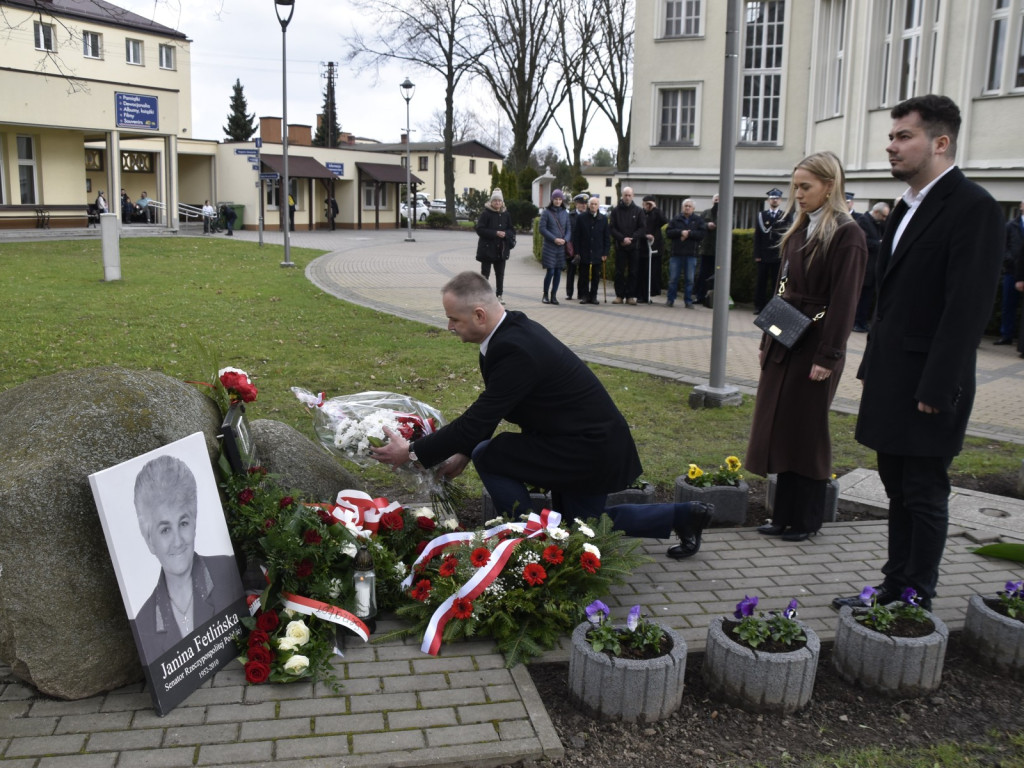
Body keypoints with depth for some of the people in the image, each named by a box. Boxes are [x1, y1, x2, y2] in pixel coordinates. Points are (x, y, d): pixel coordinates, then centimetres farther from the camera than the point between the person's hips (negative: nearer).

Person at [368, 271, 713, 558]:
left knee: (488, 456, -15)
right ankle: (682, 515, 33)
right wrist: (463, 453, 11)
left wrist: (413, 452, -19)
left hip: (588, 449, -10)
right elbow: (486, 412, 11)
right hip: (594, 442, 10)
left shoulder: (516, 351, -30)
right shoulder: (514, 327, 0)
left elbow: (478, 420, -28)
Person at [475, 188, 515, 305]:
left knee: (500, 273, 8)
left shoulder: (505, 214, 7)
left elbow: (511, 230, 12)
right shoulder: (485, 213, -6)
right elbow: (480, 229, -12)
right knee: (485, 273, 1)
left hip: (501, 249, 4)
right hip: (487, 248, -4)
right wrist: (495, 233, -19)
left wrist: (505, 234, -12)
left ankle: (499, 295, 17)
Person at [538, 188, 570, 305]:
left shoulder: (565, 213, 10)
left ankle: (554, 295, 12)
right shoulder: (546, 212, -1)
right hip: (549, 247, -4)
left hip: (561, 247, 4)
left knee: (558, 272, 3)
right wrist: (554, 239, -15)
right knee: (550, 272, -7)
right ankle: (545, 295, 8)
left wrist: (565, 239, -9)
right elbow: (542, 229, -6)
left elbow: (569, 229, 11)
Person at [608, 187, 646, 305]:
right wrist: (622, 238, -14)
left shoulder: (638, 211, 5)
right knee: (619, 272, 1)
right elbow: (612, 228, -1)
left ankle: (630, 296, 6)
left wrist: (631, 238, -11)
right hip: (620, 246, 0)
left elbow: (642, 228, 1)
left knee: (632, 272, 2)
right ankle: (619, 296, 6)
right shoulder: (616, 210, 5)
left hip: (634, 246, 0)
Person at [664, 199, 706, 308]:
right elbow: (668, 232, -1)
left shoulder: (698, 220, 6)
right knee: (673, 278, 3)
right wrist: (681, 232, -14)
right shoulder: (676, 218, 8)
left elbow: (703, 233, -6)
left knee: (689, 279, 4)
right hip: (676, 253, 0)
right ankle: (670, 299, 12)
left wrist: (689, 234, -15)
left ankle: (688, 301, 11)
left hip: (691, 254, 0)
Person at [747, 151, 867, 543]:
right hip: (784, 343, 8)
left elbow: (844, 301, -16)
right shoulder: (801, 230, 12)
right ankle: (785, 516, 20)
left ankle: (806, 521, 14)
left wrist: (827, 357, -18)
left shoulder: (846, 234, -12)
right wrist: (767, 340, 14)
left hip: (814, 347, -8)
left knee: (807, 433, 1)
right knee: (780, 429, 10)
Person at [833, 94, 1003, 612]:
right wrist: (871, 365, 15)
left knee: (924, 496, 2)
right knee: (898, 491, 16)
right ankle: (895, 588, 27)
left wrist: (937, 388, -21)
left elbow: (967, 307, -19)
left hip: (928, 384, -9)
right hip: (891, 380, 9)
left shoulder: (973, 208, -13)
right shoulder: (907, 208, 15)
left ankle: (918, 602, 15)